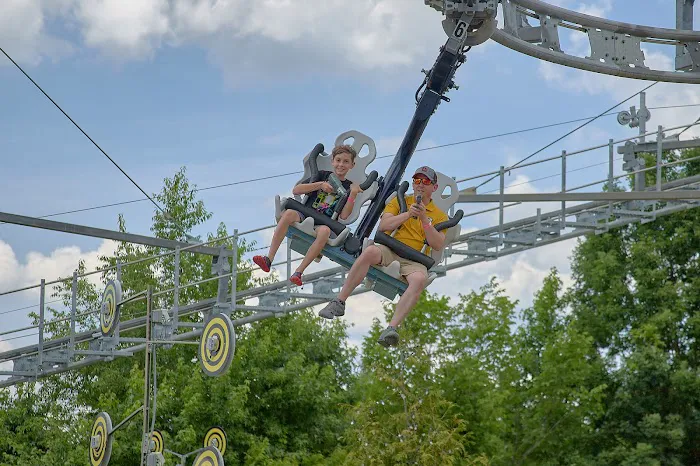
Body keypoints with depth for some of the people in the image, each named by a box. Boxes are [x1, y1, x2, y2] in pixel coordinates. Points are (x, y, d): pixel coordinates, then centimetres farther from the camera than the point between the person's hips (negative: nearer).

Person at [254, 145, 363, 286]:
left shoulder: (349, 187, 10)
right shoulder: (323, 175, 12)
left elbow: (344, 216, -3)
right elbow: (296, 190, 3)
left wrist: (353, 194, -12)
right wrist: (320, 185, -5)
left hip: (325, 223, -1)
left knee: (324, 231, -38)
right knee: (289, 213, -33)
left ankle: (298, 272, -38)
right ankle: (268, 259, -38)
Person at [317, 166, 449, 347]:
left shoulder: (440, 215, 17)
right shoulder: (399, 202, 19)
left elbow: (438, 245, 2)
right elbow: (383, 226, 4)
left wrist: (424, 219, -7)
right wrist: (407, 215, -9)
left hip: (414, 261, -1)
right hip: (389, 251, 1)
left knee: (420, 279, -38)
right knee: (370, 251, -36)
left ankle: (392, 327, -46)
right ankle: (339, 302, -32)